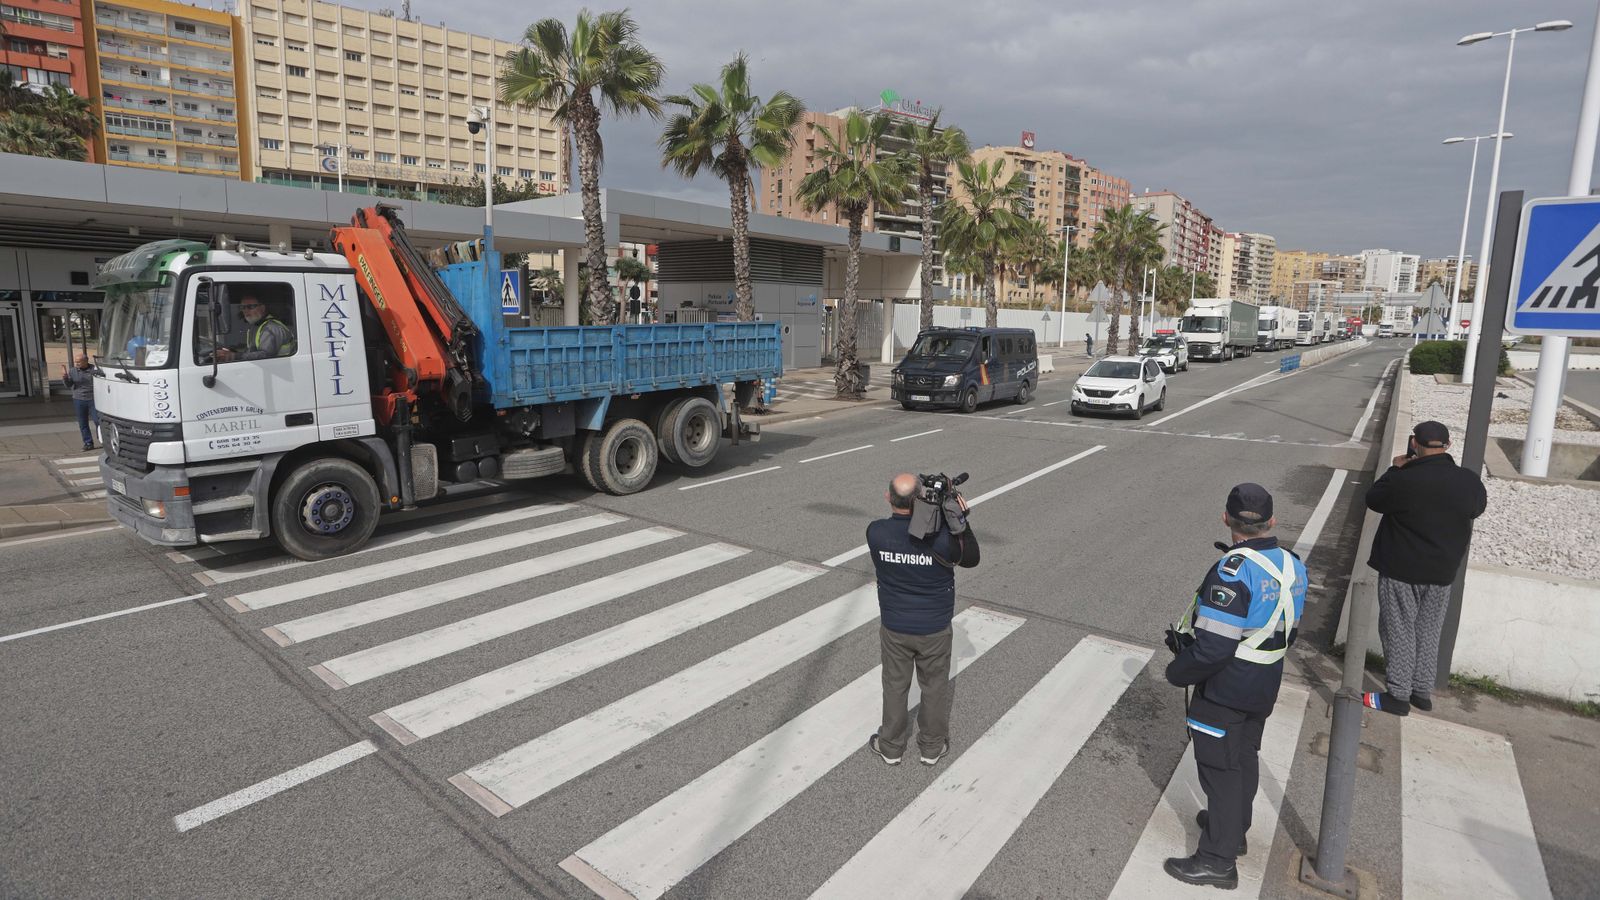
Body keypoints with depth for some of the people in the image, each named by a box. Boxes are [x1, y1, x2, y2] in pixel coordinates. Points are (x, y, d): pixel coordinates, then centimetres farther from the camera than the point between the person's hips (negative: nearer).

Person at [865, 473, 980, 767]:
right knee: (935, 687, 20)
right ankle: (932, 747, 38)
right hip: (935, 629, -1)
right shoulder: (940, 536, -25)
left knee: (895, 686, 21)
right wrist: (961, 519, -6)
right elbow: (970, 559, -6)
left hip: (894, 627, 1)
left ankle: (891, 747, 37)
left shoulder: (875, 533, -20)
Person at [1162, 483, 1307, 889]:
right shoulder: (1292, 565, -2)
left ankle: (1218, 859, 16)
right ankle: (1233, 827, 42)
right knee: (1244, 757, 23)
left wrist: (1178, 671, -13)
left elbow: (1212, 646, -30)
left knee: (1219, 767, 4)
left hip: (1225, 688, -8)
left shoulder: (1233, 571, -28)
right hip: (1265, 686, 8)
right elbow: (1286, 628, 9)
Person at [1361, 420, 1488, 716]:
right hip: (1442, 572, 5)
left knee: (1399, 633, 6)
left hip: (1401, 571, -5)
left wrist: (1396, 469, 6)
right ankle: (1422, 692, 27)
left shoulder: (1404, 480, -22)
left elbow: (1373, 500, -5)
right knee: (1428, 633, 17)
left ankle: (1398, 695, 11)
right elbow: (1478, 509, 16)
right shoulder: (1470, 481, -5)